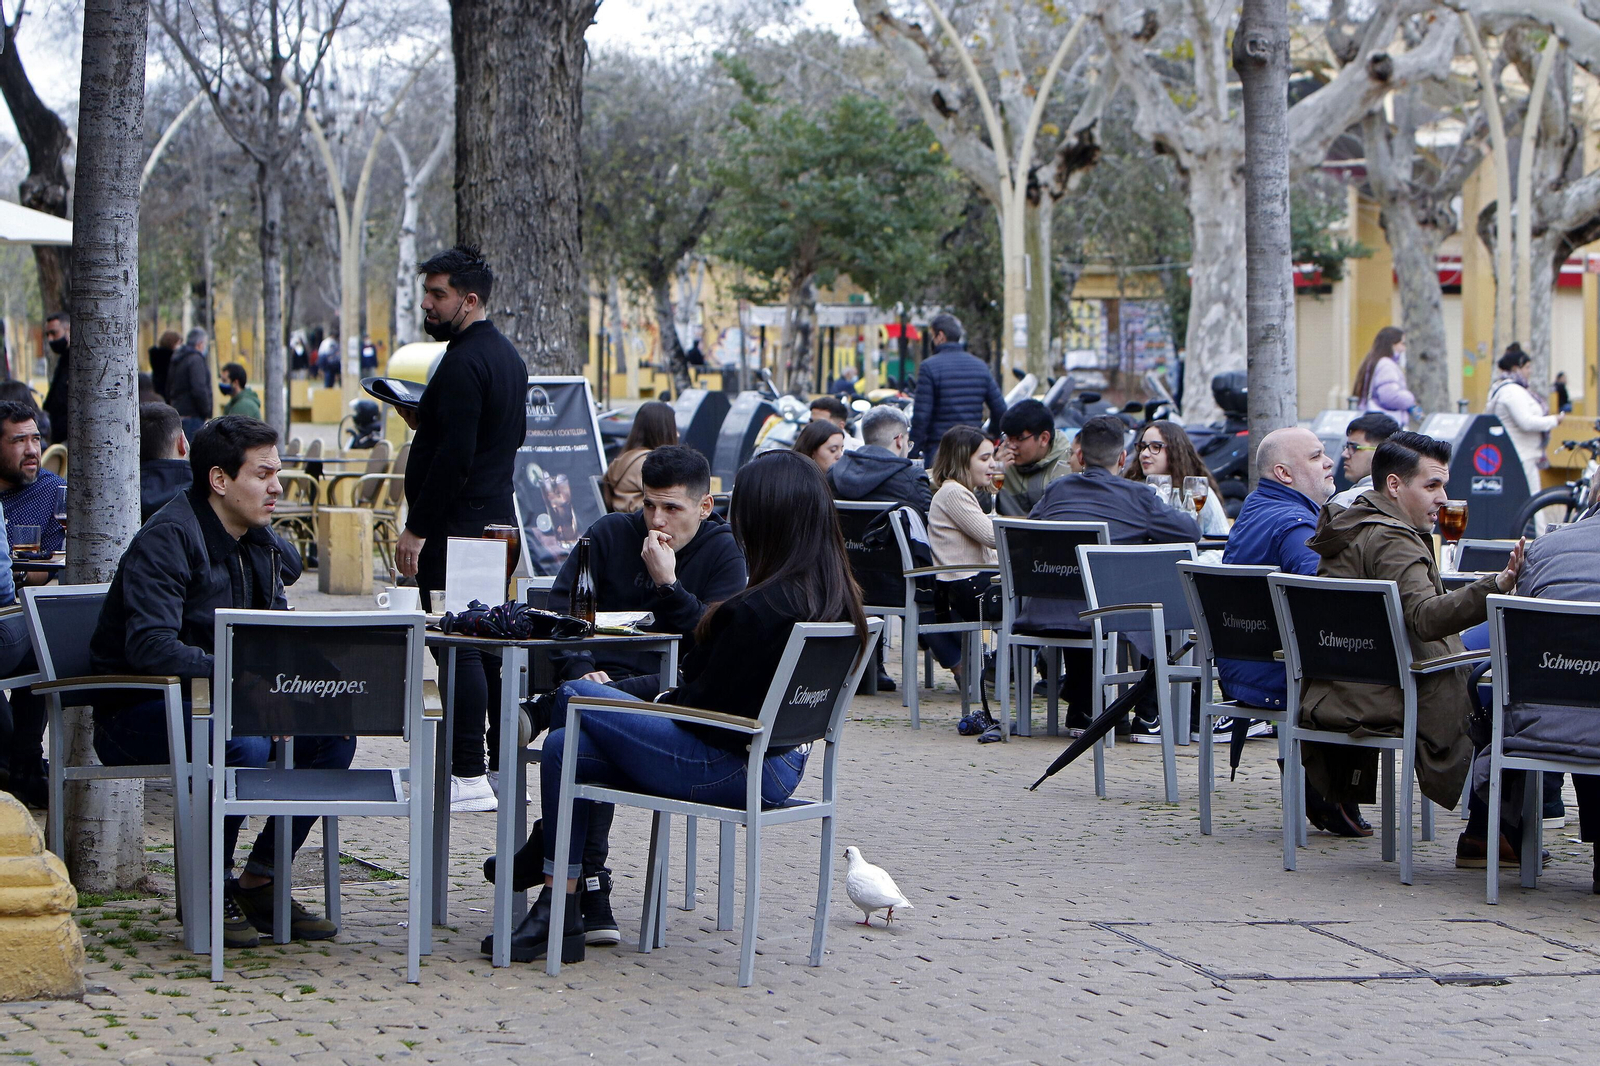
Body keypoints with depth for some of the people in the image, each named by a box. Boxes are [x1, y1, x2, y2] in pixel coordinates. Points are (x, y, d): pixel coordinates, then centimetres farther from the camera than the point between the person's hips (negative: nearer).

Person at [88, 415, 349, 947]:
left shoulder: (260, 544, 10)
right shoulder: (167, 539, -18)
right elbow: (151, 647, -29)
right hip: (140, 711, -8)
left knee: (335, 734, -9)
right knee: (244, 745, -35)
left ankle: (261, 881, -2)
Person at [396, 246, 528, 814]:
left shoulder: (463, 363, -17)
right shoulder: (507, 355, 15)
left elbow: (455, 454, -23)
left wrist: (418, 528, -20)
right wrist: (426, 421, 18)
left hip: (455, 527, -10)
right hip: (496, 521, 10)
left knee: (457, 648, -9)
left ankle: (469, 777, -10)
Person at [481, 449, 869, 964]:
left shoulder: (763, 608, -25)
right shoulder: (837, 595, 2)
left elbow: (703, 706, -18)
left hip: (733, 767, -9)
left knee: (573, 697, 5)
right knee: (568, 747, 13)